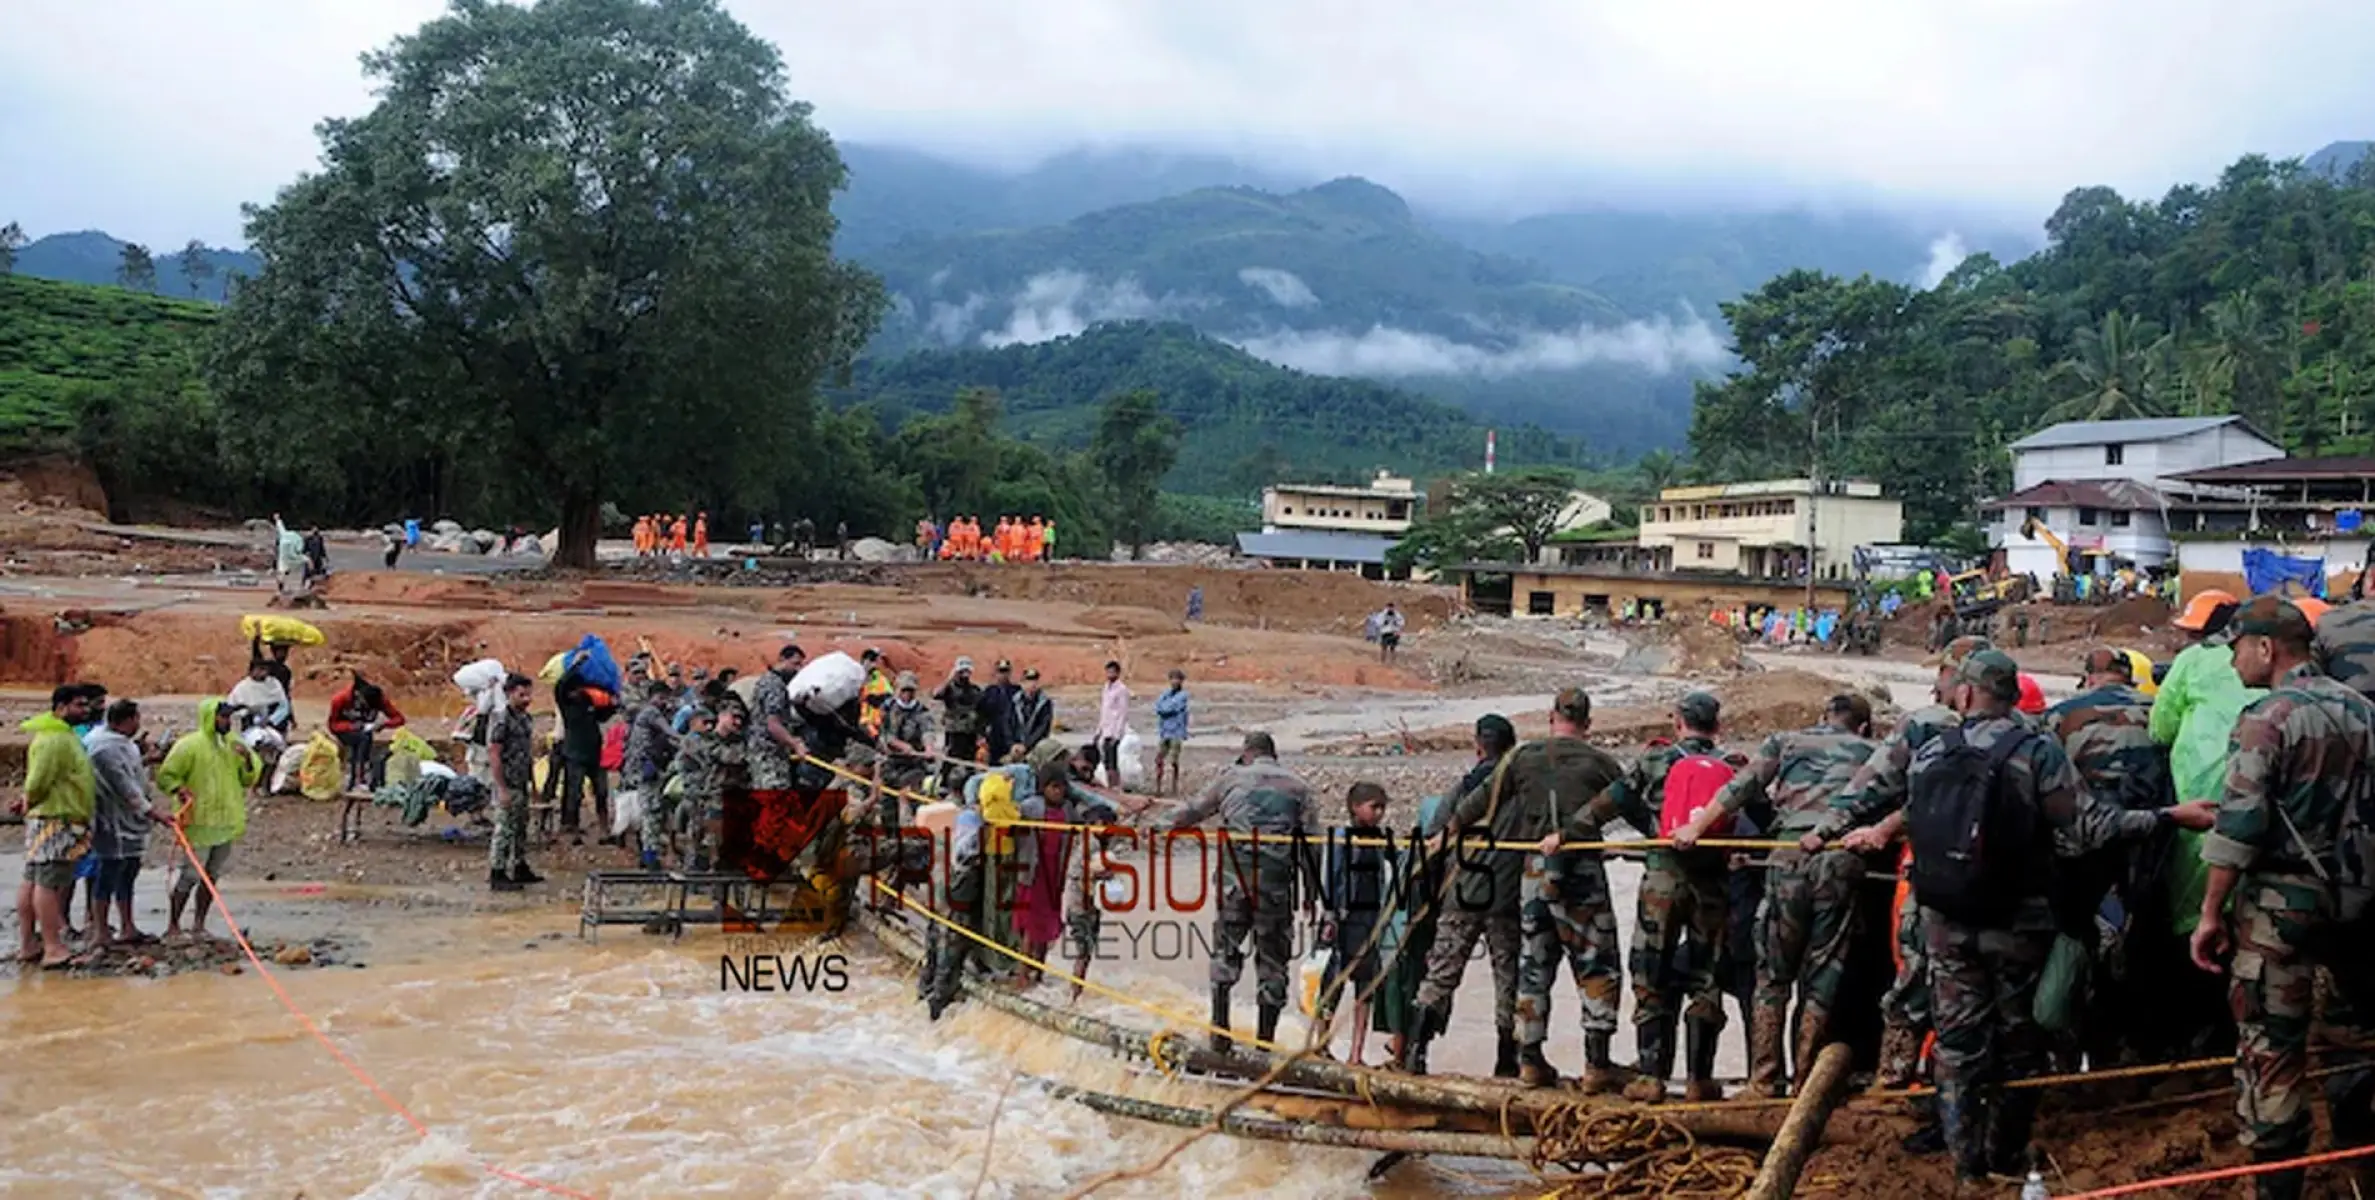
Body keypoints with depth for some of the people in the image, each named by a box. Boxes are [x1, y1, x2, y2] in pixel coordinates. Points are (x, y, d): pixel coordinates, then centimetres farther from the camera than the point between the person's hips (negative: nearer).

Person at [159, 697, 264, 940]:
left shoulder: (232, 743, 9)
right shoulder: (190, 745, -9)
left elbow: (249, 779, 13)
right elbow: (165, 776, -4)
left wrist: (248, 758, -5)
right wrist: (180, 790, -22)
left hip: (226, 822, 6)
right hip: (200, 822, -6)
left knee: (213, 875, 10)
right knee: (191, 875, -5)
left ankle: (199, 924, 20)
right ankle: (173, 926, 5)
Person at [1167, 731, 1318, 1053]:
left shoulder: (1232, 778, 9)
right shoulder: (1297, 786, 11)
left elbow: (1193, 812, 18)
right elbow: (1311, 840, 6)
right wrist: (1311, 891, 10)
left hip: (1235, 879, 0)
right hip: (1277, 882, 0)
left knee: (1226, 950, 12)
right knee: (1273, 960, 9)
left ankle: (1220, 1029, 2)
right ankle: (1265, 1040, 10)